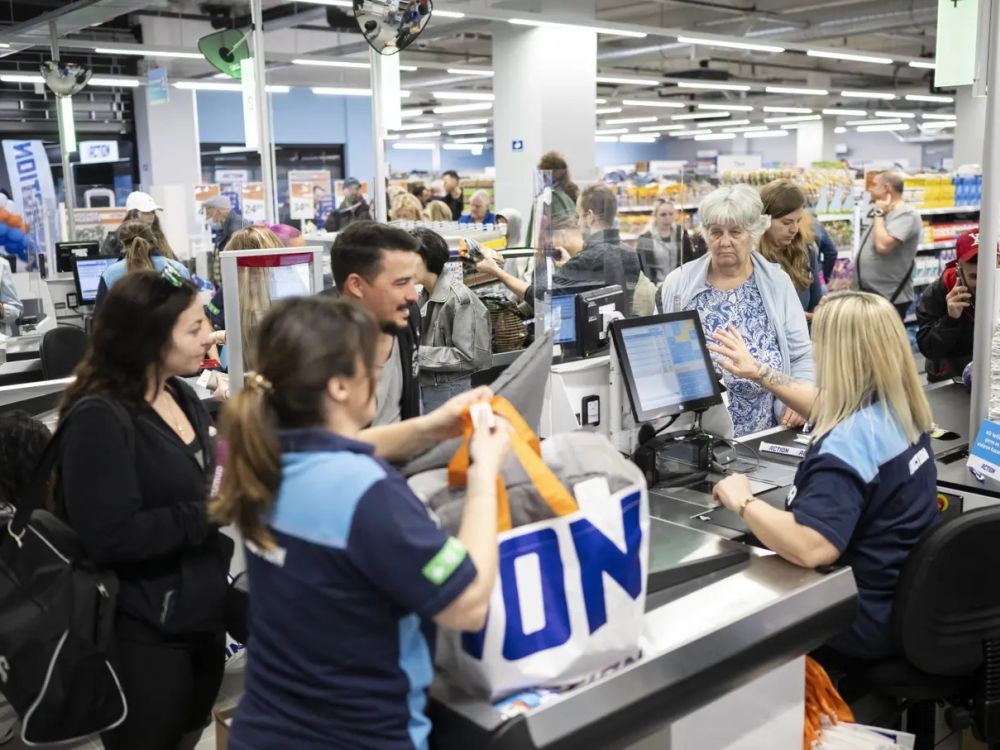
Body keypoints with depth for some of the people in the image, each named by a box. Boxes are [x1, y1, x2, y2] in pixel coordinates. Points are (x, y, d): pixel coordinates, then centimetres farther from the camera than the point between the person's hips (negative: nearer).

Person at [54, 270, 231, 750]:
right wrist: (213, 512, -25)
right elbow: (109, 537, -27)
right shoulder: (99, 418, -20)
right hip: (144, 632, -8)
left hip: (202, 611, 8)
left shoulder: (182, 396, 6)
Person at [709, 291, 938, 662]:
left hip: (869, 621, -8)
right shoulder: (900, 407, -1)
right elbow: (828, 407, 20)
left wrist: (742, 501, -27)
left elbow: (810, 549, -42)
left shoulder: (848, 443, -31)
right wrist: (759, 372, 26)